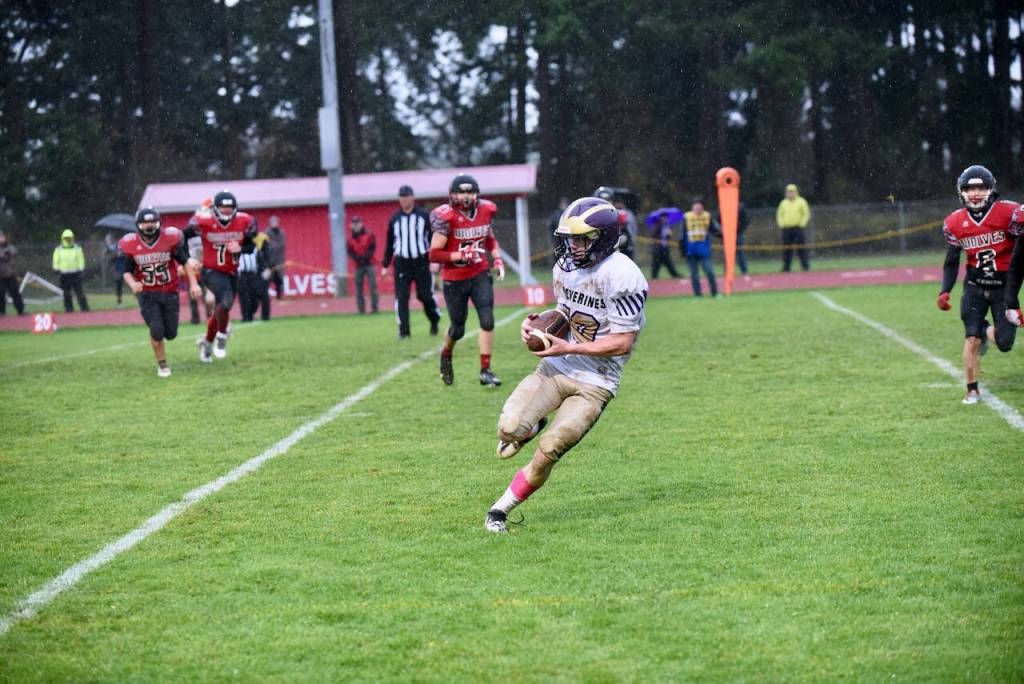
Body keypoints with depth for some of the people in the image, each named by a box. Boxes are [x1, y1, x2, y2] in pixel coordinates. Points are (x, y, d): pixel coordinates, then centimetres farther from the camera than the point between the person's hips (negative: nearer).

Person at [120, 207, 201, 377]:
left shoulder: (170, 238, -10)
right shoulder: (130, 245, -9)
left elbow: (184, 261, 0)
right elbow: (127, 272, -1)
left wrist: (193, 283, -8)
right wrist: (132, 283, -23)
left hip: (169, 292, 1)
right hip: (147, 294, -1)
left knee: (171, 333, 4)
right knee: (156, 330, -14)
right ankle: (162, 364, 9)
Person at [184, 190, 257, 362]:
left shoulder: (244, 222, -10)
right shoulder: (203, 222, -18)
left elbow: (251, 246, 1)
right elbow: (184, 238, -4)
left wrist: (240, 249, -19)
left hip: (232, 272, 4)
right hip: (211, 271, -4)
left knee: (220, 311, 14)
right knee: (226, 301, -27)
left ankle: (207, 342, 38)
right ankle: (222, 335, -2)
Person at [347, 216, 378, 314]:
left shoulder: (369, 235, 3)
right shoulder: (350, 238, 9)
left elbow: (373, 247, -3)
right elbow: (350, 252, 5)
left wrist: (365, 257, -14)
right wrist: (357, 258, -12)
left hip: (369, 264, -2)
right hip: (358, 266, 2)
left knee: (372, 285, -8)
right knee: (358, 287, 0)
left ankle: (374, 308, -6)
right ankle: (361, 309, 4)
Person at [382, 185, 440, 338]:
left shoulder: (424, 216, -1)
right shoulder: (394, 219, 7)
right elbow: (389, 244, 13)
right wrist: (385, 265, 12)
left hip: (421, 262, -2)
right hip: (401, 263, 2)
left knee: (426, 296, 2)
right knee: (401, 297, -4)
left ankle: (434, 321, 27)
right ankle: (404, 330, 1)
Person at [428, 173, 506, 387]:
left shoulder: (486, 211, -2)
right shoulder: (446, 217, -19)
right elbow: (434, 254, -18)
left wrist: (497, 259, 4)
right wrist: (462, 255, -26)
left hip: (480, 275, 3)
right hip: (454, 281, -3)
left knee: (487, 321, -10)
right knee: (458, 329, 9)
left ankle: (485, 371, -1)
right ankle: (446, 354, 42)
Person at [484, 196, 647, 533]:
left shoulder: (621, 276, -19)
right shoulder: (565, 267, 6)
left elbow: (622, 343, -18)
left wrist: (569, 348, -21)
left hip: (594, 383, -5)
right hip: (556, 368, 5)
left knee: (548, 451, -15)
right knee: (510, 428, -18)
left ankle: (502, 507, 5)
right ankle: (530, 427, 19)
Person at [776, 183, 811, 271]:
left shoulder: (801, 202, 4)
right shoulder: (783, 203, 14)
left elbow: (806, 214, 1)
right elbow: (779, 215, 17)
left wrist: (802, 224, -8)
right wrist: (781, 224, 4)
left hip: (798, 228, -3)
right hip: (786, 229, 3)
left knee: (801, 247, -8)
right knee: (787, 249, 2)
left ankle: (805, 265, -6)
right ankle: (786, 267, 5)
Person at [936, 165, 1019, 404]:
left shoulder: (1008, 213, -12)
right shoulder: (955, 223, -2)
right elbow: (952, 261, 8)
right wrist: (945, 291, -1)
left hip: (1004, 286, -1)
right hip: (975, 286, 1)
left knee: (1004, 343, -4)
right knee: (971, 339, -8)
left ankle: (987, 332, 33)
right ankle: (972, 390, 11)